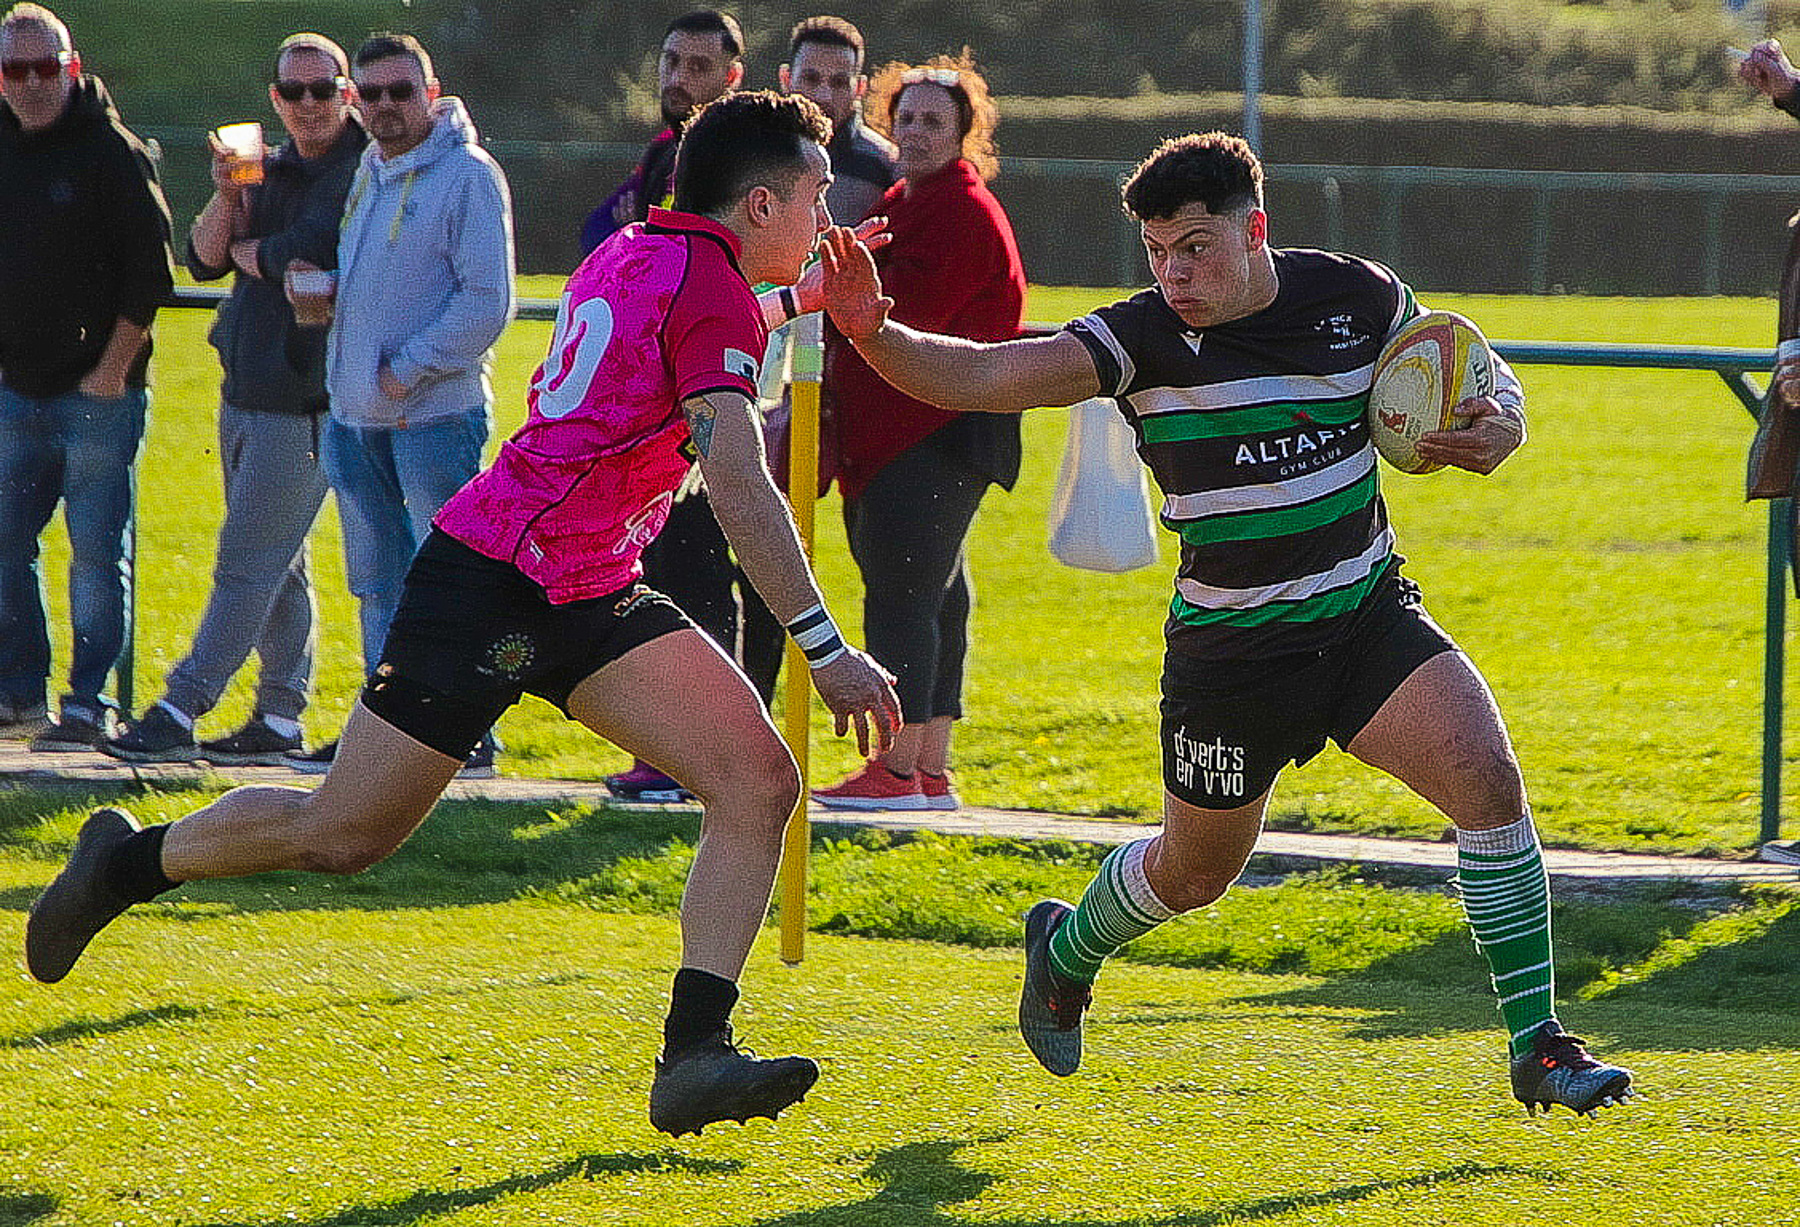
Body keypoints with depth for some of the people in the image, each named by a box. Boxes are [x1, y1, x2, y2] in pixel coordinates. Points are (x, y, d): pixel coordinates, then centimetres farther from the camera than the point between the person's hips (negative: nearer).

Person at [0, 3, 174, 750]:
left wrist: (113, 368, -12)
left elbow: (149, 272, -9)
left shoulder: (110, 151, -8)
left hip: (97, 393, -6)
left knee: (96, 551, -4)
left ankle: (89, 707, 0)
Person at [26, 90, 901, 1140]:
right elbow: (739, 485, -23)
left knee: (761, 780, -8)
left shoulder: (633, 256, 12)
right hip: (495, 583, -10)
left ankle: (696, 1052, -13)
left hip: (590, 598, 10)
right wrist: (824, 646, -24)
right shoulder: (710, 290, -16)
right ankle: (131, 861, 27)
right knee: (341, 836, 2)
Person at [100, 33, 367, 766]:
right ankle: (280, 719, 17)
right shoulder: (271, 170, 14)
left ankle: (180, 714, -8)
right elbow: (203, 260, 8)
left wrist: (246, 250, -4)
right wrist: (227, 197, -10)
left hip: (306, 400, -8)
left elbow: (306, 256, -24)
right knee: (277, 566, 12)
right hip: (245, 394, 8)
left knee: (248, 562, -7)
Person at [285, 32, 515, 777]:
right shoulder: (367, 174, 15)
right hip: (354, 413, 8)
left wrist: (408, 370, -15)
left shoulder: (467, 176, -10)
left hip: (435, 412, -8)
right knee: (378, 589, 12)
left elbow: (486, 301, -14)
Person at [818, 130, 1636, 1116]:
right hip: (1229, 651, -2)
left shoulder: (1358, 297, -6)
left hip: (1369, 617, 2)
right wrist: (875, 335, -44)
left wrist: (1499, 426, -12)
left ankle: (1536, 1044, -9)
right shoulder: (1145, 339, -15)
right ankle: (1066, 951, 49)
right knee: (1195, 869, 14)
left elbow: (1478, 377, 11)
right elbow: (983, 377, -27)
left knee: (1488, 777, -20)